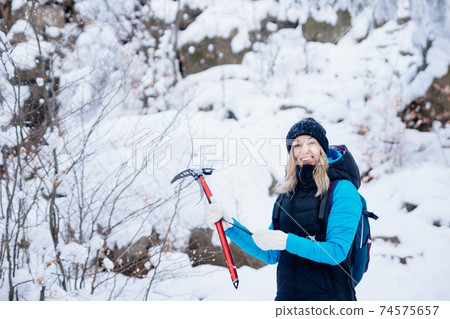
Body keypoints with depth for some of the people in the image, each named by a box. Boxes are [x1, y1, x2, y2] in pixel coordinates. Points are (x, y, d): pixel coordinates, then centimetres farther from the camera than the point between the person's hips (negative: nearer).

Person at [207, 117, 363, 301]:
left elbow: (337, 252, -16)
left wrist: (287, 242, -25)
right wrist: (228, 225, 4)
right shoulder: (287, 194, 10)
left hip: (329, 297, -5)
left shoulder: (342, 190, -7)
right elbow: (271, 255, 12)